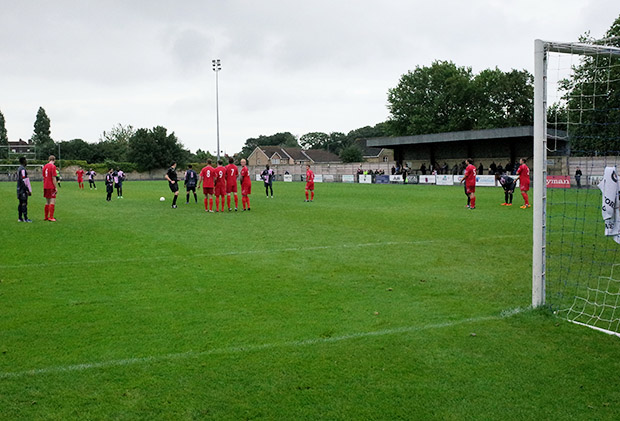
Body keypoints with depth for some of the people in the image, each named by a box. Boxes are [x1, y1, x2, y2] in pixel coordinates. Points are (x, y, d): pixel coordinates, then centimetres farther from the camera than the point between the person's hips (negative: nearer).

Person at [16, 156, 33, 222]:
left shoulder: (19, 169, 16)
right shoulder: (23, 169, -14)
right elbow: (24, 181, -19)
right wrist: (28, 190, -18)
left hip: (19, 189, 10)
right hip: (23, 189, -10)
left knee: (21, 203, 11)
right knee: (24, 203, -9)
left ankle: (20, 218, 14)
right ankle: (25, 218, -9)